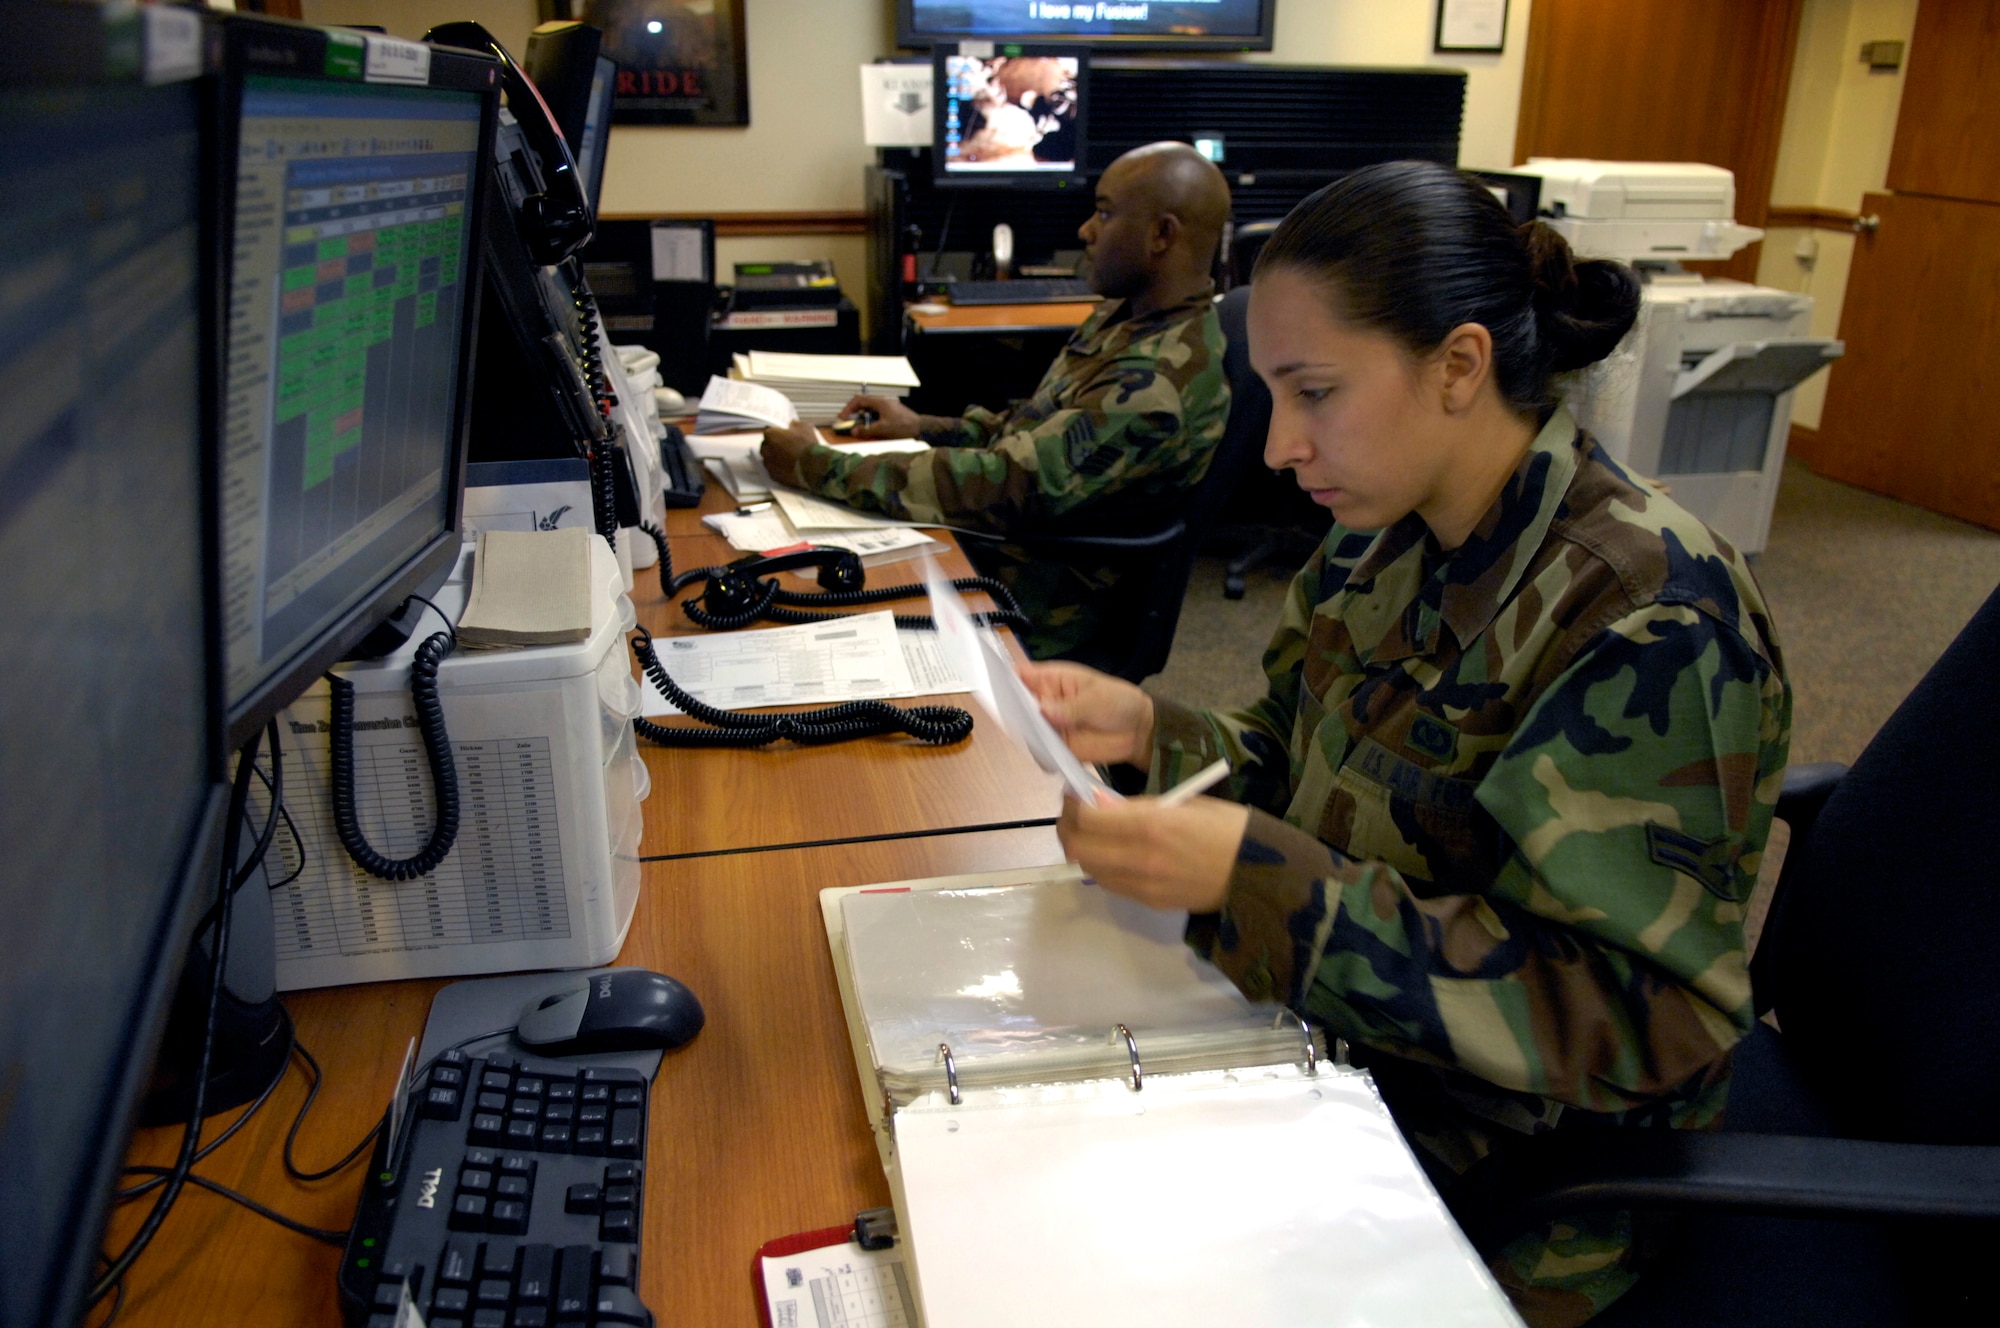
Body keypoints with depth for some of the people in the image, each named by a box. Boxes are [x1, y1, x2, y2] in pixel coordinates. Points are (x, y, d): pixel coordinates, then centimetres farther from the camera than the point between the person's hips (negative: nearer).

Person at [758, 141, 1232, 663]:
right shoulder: (1127, 316, 6)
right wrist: (922, 425, 9)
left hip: (1036, 605, -9)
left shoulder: (1158, 381, -27)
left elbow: (1006, 488, -31)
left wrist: (819, 467, -26)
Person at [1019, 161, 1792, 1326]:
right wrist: (1151, 730, -11)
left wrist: (1258, 880, -34)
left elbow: (1632, 1019, -26)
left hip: (1518, 1156, -6)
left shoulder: (1649, 626, -25)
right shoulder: (1387, 538, -2)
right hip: (1332, 1032, 7)